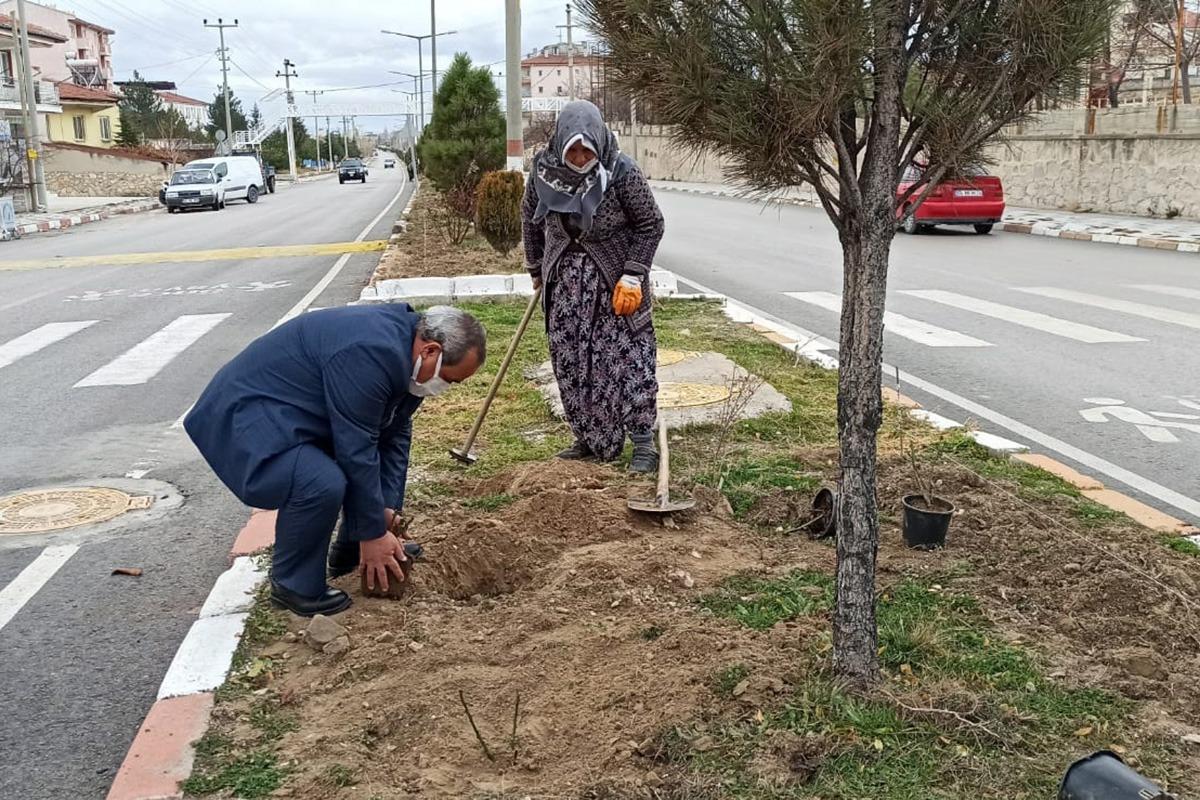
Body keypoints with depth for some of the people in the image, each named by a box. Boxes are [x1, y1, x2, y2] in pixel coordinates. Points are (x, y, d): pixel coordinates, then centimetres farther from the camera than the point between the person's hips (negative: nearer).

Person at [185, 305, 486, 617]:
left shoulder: (407, 348, -1)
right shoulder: (368, 355, -32)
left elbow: (395, 435, 4)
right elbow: (357, 452, -28)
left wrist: (388, 509, -2)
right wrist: (373, 534, -19)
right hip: (245, 416, -10)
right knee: (322, 483, -31)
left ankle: (350, 553, 23)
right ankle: (293, 585, -7)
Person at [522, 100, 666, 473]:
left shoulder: (621, 172, -17)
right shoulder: (544, 170, -6)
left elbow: (651, 225, -8)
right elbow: (530, 218, 12)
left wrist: (633, 276, -14)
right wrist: (537, 270, 18)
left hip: (613, 278, -4)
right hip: (565, 278, 4)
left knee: (627, 355, -5)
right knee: (571, 362, 5)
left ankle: (643, 441, 4)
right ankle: (589, 439, 18)